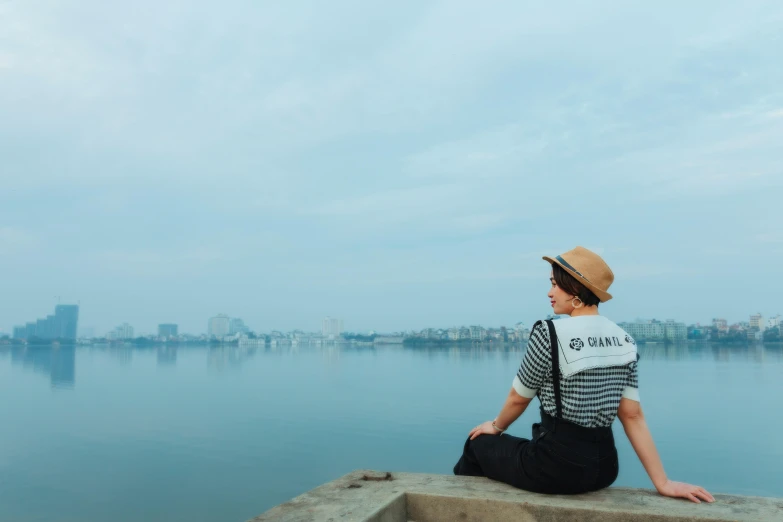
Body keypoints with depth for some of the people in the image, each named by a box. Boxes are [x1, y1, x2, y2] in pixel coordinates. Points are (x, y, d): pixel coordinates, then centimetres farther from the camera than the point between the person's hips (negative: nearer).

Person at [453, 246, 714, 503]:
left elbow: (518, 398, -6)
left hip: (558, 466, -6)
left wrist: (496, 427, 13)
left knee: (478, 444, 21)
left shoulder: (549, 334, -19)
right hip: (604, 467, 7)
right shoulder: (624, 341, 0)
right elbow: (633, 415, -1)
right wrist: (663, 483, 4)